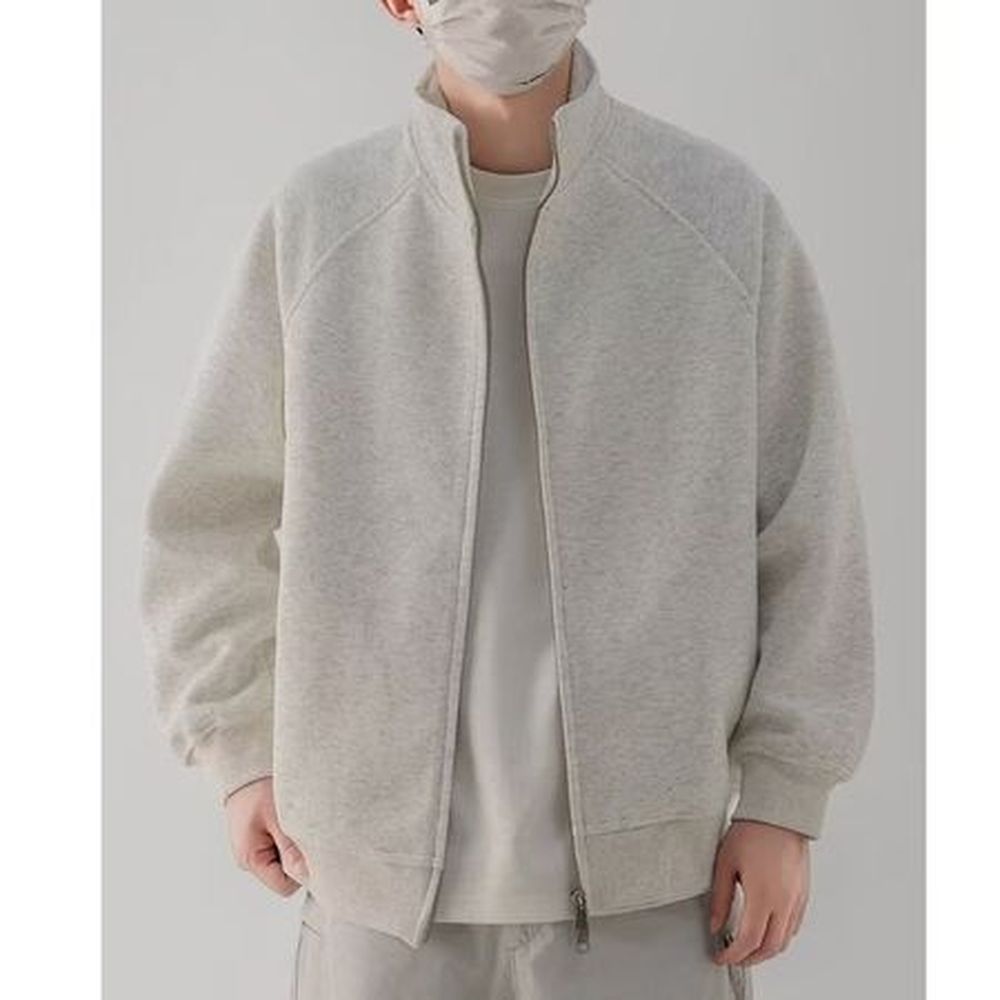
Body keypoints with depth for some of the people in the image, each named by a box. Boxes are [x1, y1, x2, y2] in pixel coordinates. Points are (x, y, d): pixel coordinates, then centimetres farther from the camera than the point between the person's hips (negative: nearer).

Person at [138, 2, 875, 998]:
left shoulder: (728, 216, -6)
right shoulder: (315, 222, -5)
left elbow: (803, 527, -1)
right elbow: (216, 511, 6)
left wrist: (783, 797, -4)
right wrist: (241, 753, 4)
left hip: (643, 864, 0)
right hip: (388, 866, 1)